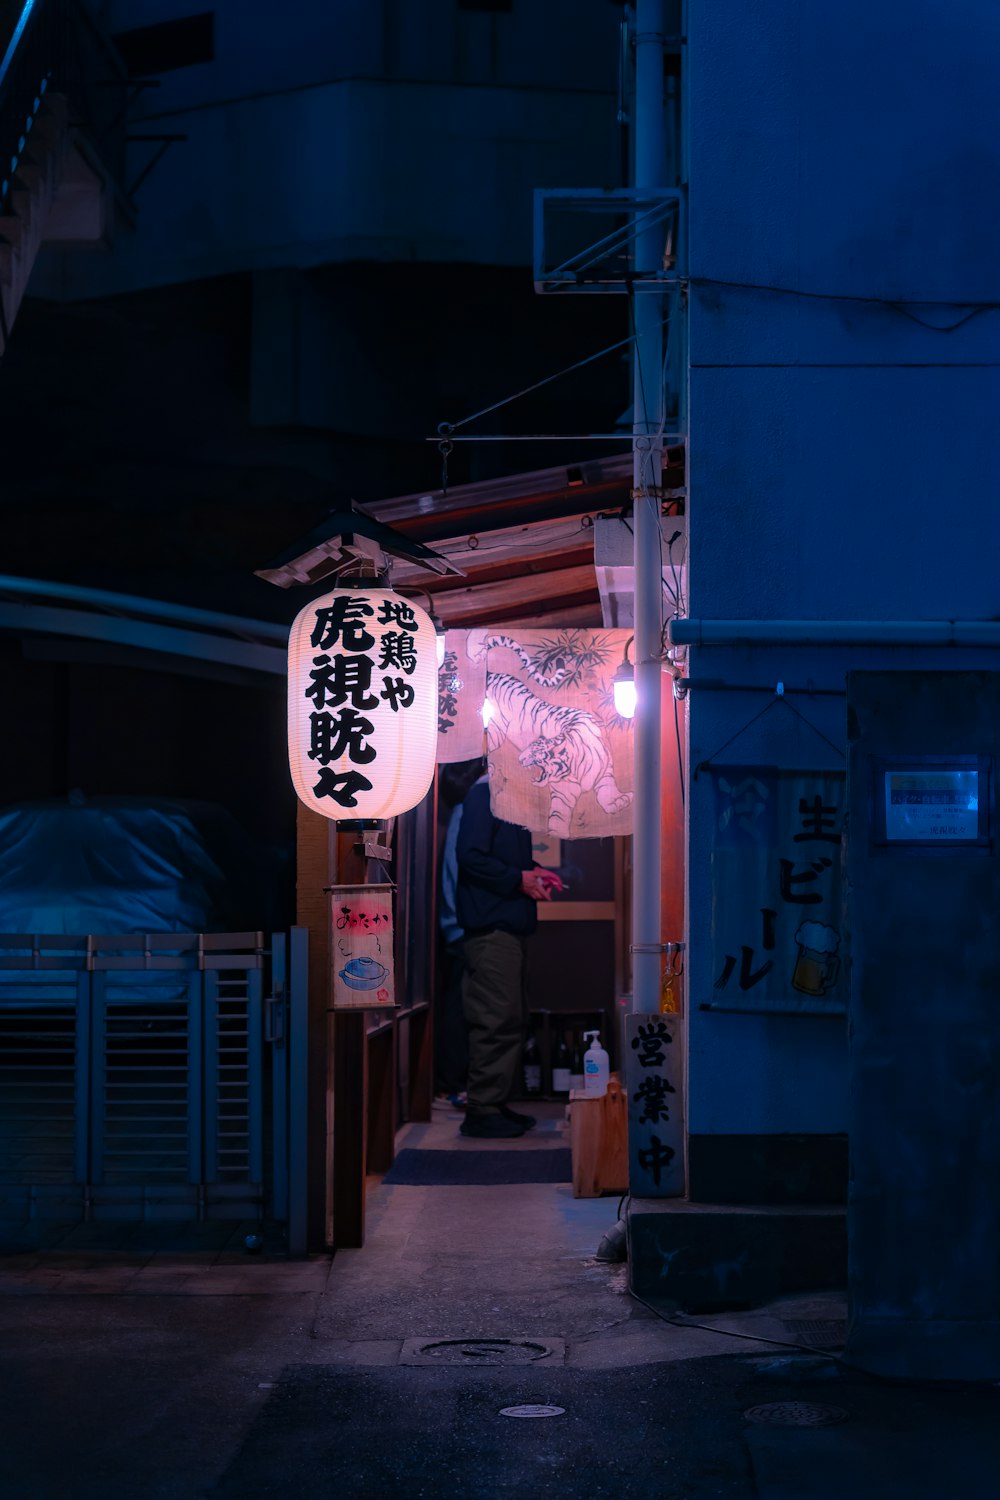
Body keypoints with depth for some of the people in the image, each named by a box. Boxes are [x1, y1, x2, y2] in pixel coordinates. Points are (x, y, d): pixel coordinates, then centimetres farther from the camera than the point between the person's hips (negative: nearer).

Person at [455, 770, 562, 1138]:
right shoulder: (484, 794, -12)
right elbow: (470, 856, -20)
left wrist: (535, 872, 9)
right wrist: (519, 879, -16)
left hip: (509, 925, 10)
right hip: (491, 925, -10)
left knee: (508, 1018, 12)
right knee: (497, 1019, -10)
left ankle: (495, 1104, 18)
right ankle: (482, 1110, -6)